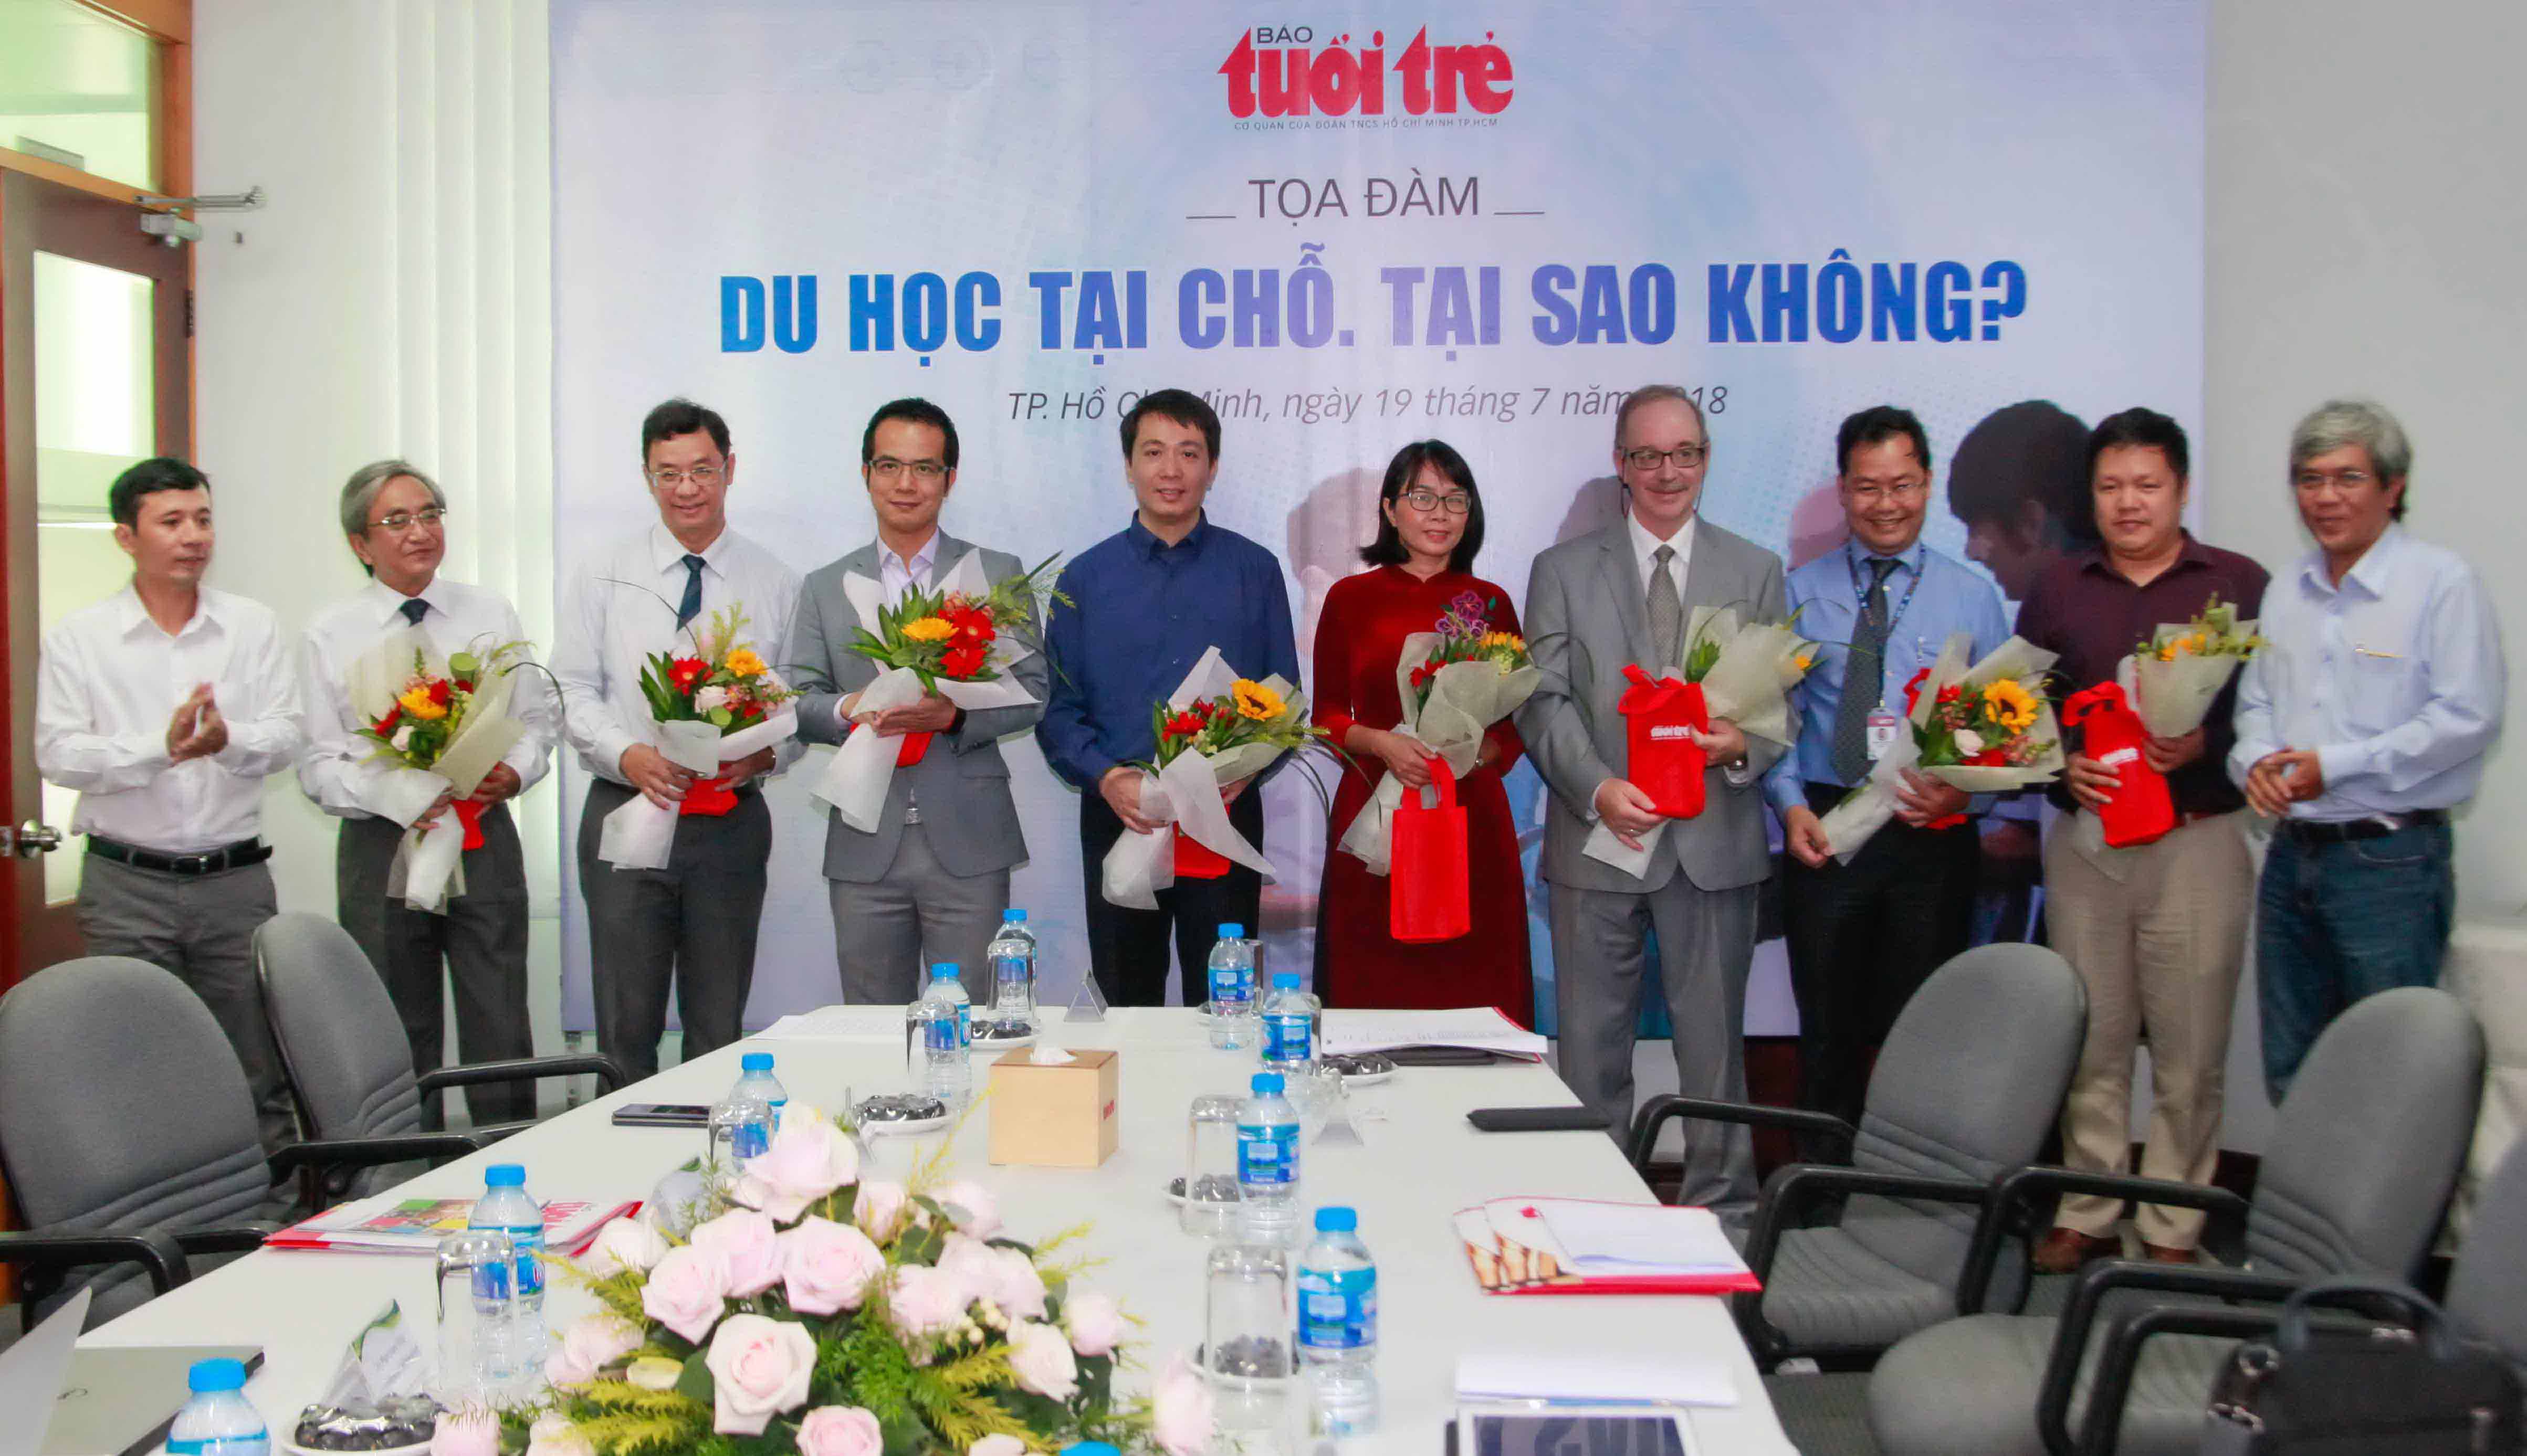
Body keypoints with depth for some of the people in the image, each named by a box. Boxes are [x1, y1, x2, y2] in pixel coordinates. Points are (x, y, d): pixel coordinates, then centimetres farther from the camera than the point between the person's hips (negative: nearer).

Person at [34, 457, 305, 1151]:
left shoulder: (254, 626, 8)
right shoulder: (77, 638, 2)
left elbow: (284, 736, -1)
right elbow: (58, 755, -6)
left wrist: (228, 741, -23)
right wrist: (160, 747, -21)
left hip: (236, 880, 1)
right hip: (126, 886, -1)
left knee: (258, 1075, 5)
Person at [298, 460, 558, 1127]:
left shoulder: (494, 616, 7)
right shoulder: (330, 636, 1)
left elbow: (540, 719, 9)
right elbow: (319, 765, -1)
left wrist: (514, 772, -12)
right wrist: (400, 798, -19)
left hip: (486, 840, 1)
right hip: (382, 848, -1)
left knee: (501, 1035, 2)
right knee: (400, 1044, 10)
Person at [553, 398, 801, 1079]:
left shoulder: (776, 584, 5)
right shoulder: (604, 578, 5)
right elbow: (574, 690, 2)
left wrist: (763, 754, -15)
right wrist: (628, 755, -16)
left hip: (732, 823, 1)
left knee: (720, 1024, 9)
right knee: (626, 1021, 4)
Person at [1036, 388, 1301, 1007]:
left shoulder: (1255, 572, 6)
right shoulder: (1084, 578, 6)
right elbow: (1058, 709, 3)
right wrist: (1107, 778, -14)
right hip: (1119, 817, 1)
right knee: (1124, 1004, 8)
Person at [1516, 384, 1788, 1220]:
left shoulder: (1756, 572, 10)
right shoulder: (1563, 572, 6)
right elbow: (1543, 702, -1)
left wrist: (1745, 744, -15)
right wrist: (1598, 786, -16)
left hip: (1715, 840, 1)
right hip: (1600, 838, 0)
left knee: (1713, 1042, 9)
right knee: (1591, 1048, 7)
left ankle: (1722, 1207, 22)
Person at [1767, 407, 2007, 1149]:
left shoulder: (1972, 596, 5)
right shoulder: (1801, 592, 5)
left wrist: (1964, 790, -16)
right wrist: (1791, 805, -12)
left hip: (1933, 836, 0)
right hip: (1824, 829, 0)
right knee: (1829, 1030, 10)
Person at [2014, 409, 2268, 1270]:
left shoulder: (2239, 585, 3)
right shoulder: (2056, 593, 12)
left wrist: (2205, 746, -19)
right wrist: (2064, 767, -8)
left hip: (2197, 838, -2)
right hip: (2083, 838, 3)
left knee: (2189, 1048, 1)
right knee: (2090, 1040, 8)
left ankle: (2173, 1229, 12)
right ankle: (2087, 1215, 18)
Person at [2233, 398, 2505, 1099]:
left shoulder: (2442, 581, -9)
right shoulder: (2287, 591, 12)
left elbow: (2468, 718, -15)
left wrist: (2336, 768, -15)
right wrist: (2257, 760, -3)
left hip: (2391, 858, -6)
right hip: (2293, 852, 6)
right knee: (2291, 1071, 14)